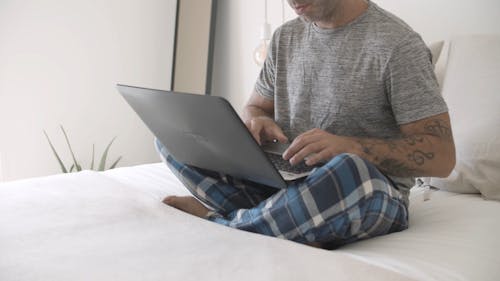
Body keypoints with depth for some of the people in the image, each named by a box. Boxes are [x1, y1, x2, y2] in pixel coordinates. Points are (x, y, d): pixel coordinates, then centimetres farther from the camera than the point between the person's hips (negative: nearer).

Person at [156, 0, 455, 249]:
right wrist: (258, 122, -8)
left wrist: (351, 147, -30)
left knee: (353, 173, -41)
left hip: (371, 195, -5)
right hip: (284, 180, 6)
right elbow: (254, 107, 18)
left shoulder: (398, 43, -10)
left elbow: (442, 156, -15)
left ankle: (218, 222, -18)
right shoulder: (285, 37, 9)